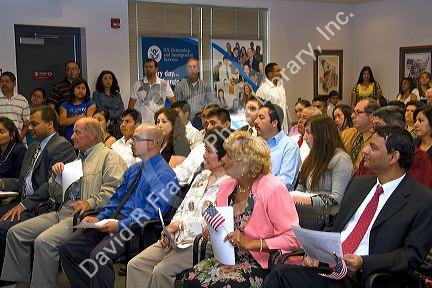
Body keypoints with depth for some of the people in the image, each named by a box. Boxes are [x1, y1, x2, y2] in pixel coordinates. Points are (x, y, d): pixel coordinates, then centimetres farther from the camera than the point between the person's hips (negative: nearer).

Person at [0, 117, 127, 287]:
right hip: (62, 212, 9)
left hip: (83, 215, -9)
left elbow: (114, 190, -15)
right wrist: (57, 176, 8)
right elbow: (57, 197, 26)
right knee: (15, 233, -2)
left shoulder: (109, 156, 1)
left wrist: (90, 202, -24)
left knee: (44, 241, -30)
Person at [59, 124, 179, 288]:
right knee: (68, 248, -4)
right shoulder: (133, 170, 21)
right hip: (113, 220, 9)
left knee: (98, 255, -31)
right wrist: (99, 218, 3)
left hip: (134, 227, -8)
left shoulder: (164, 174, -8)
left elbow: (151, 211, -17)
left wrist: (120, 225, -22)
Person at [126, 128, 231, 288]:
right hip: (177, 238, 8)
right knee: (135, 265, -5)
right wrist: (169, 230, 0)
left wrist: (178, 224, -11)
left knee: (161, 271, -25)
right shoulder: (202, 176, 17)